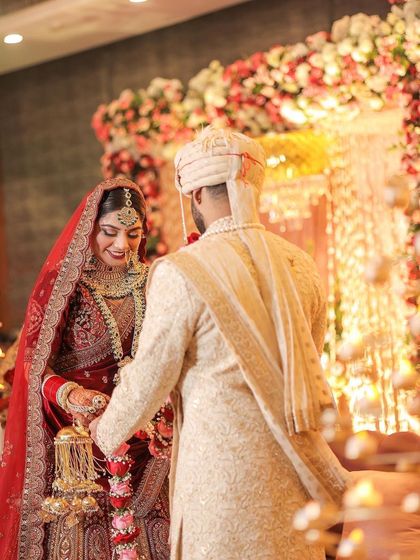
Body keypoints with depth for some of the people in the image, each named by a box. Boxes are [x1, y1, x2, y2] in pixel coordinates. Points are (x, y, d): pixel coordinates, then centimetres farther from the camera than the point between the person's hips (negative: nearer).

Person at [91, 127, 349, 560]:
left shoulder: (181, 273, -13)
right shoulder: (300, 265, 4)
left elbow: (151, 376, -5)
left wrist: (107, 428, 13)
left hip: (222, 461, -5)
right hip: (291, 463, 5)